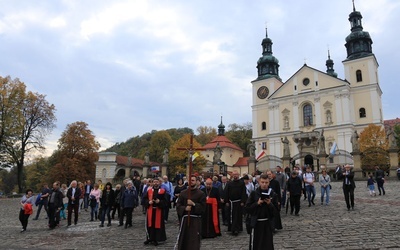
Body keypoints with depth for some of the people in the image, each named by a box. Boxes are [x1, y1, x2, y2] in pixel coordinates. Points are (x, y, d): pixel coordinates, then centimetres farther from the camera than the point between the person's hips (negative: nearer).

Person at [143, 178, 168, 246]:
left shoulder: (163, 191, -3)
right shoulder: (149, 190, 4)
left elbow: (166, 201, -6)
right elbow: (144, 199, 7)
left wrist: (159, 202, -20)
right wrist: (148, 202, -12)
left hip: (159, 210, -2)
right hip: (150, 210, 2)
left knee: (158, 224, 3)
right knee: (150, 224, 8)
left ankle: (156, 239, 14)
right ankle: (149, 238, 22)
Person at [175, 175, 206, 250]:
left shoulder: (201, 193, -1)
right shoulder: (183, 193, 6)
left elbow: (203, 207, -5)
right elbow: (178, 205, 5)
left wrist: (193, 204, -18)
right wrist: (185, 208, -14)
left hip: (196, 219, -2)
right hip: (185, 218, 2)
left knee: (195, 240, -1)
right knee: (183, 238, 6)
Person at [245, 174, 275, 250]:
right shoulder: (254, 193, -3)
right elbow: (247, 209, -3)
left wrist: (270, 204, -17)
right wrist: (257, 203, -16)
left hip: (268, 223, 1)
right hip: (256, 223, -1)